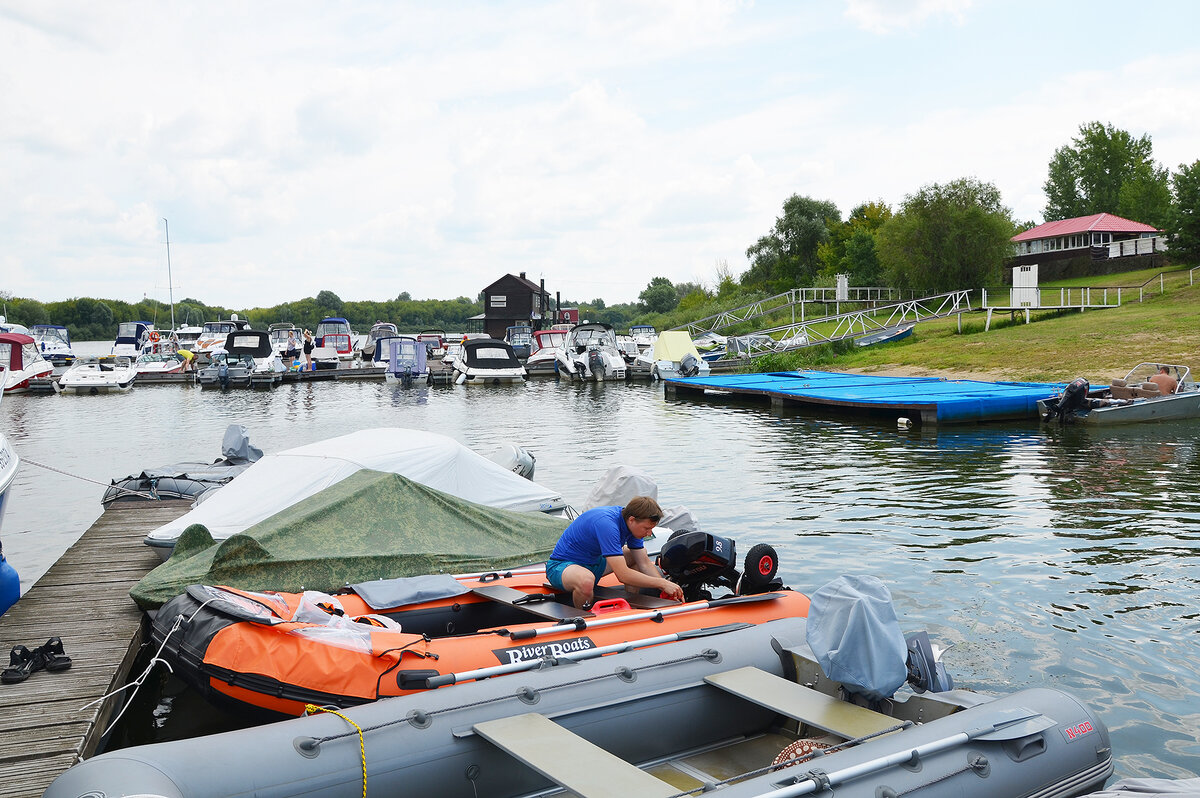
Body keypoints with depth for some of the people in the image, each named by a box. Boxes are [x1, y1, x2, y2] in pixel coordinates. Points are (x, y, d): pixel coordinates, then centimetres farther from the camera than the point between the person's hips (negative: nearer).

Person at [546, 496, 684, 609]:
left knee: (639, 554, 9)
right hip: (562, 566, -9)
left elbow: (645, 564, 2)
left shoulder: (632, 525, -7)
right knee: (586, 580, -42)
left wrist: (667, 590, -11)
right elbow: (623, 575, -35)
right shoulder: (607, 523, -34)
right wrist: (662, 583, -28)